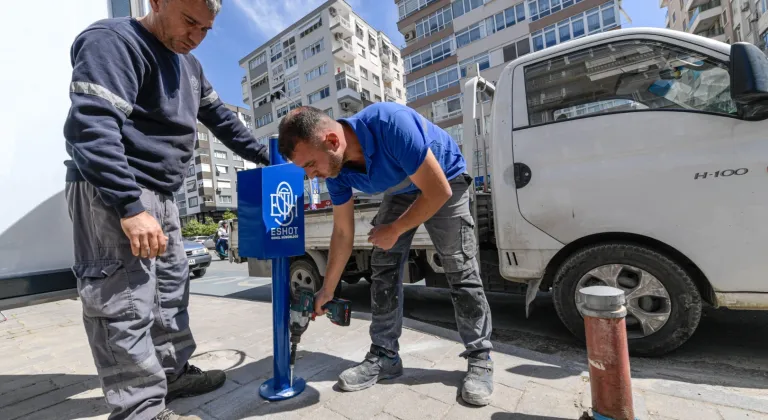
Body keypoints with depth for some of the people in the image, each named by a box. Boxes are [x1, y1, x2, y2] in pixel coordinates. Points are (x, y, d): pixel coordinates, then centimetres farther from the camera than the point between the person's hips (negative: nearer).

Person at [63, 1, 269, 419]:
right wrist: (130, 206, -30)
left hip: (159, 195, 10)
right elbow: (92, 127, -23)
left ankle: (172, 373, 29)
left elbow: (219, 118, 24)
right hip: (113, 194, -9)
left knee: (170, 289, 14)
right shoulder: (112, 42, -11)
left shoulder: (188, 64, 17)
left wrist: (265, 157, 20)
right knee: (125, 304, -6)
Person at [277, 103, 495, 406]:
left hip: (446, 182, -5)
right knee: (383, 270, -3)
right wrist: (327, 290, -2)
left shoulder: (391, 123, -40)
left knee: (461, 271, -9)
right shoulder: (336, 169, -18)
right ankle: (384, 356, 9)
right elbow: (343, 233, -7)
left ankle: (479, 359, 7)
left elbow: (439, 191, -32)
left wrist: (394, 231, -21)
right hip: (400, 191, 6)